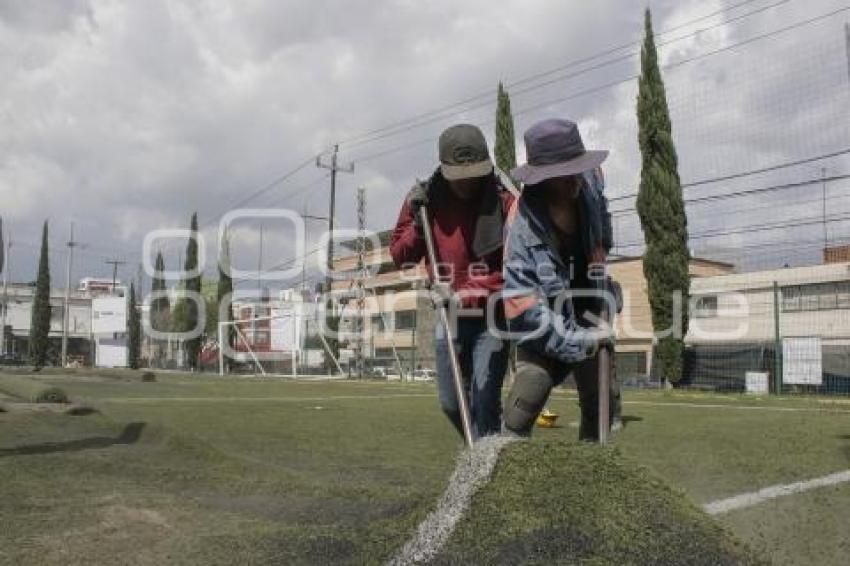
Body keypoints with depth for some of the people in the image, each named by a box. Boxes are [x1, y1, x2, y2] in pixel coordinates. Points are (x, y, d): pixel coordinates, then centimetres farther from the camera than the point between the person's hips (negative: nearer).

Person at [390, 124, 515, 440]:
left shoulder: (502, 203, -11)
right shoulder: (425, 200, 0)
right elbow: (400, 257, 5)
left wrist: (466, 297, -23)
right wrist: (417, 224, -12)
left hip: (490, 317, -4)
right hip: (447, 316, 4)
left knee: (484, 399, -12)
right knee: (450, 402, 13)